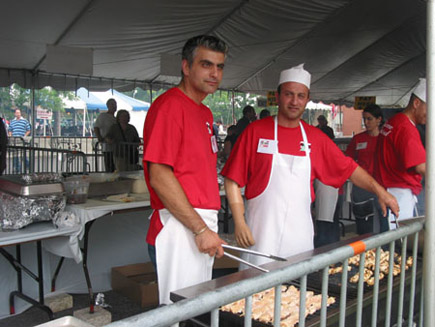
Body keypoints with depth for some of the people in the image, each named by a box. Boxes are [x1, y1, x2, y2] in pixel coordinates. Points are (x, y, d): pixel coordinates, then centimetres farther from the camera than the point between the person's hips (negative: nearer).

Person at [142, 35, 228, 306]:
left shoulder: (205, 113, 17)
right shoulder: (169, 105, -12)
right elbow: (159, 176, -19)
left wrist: (209, 229, 15)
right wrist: (200, 229, -18)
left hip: (203, 227, 9)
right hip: (179, 229, -9)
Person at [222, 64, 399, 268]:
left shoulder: (316, 137, 8)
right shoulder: (256, 131, -2)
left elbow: (350, 169, 14)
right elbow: (233, 181, -4)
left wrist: (380, 192, 5)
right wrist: (239, 223, -10)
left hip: (300, 233, 3)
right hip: (261, 233, -3)